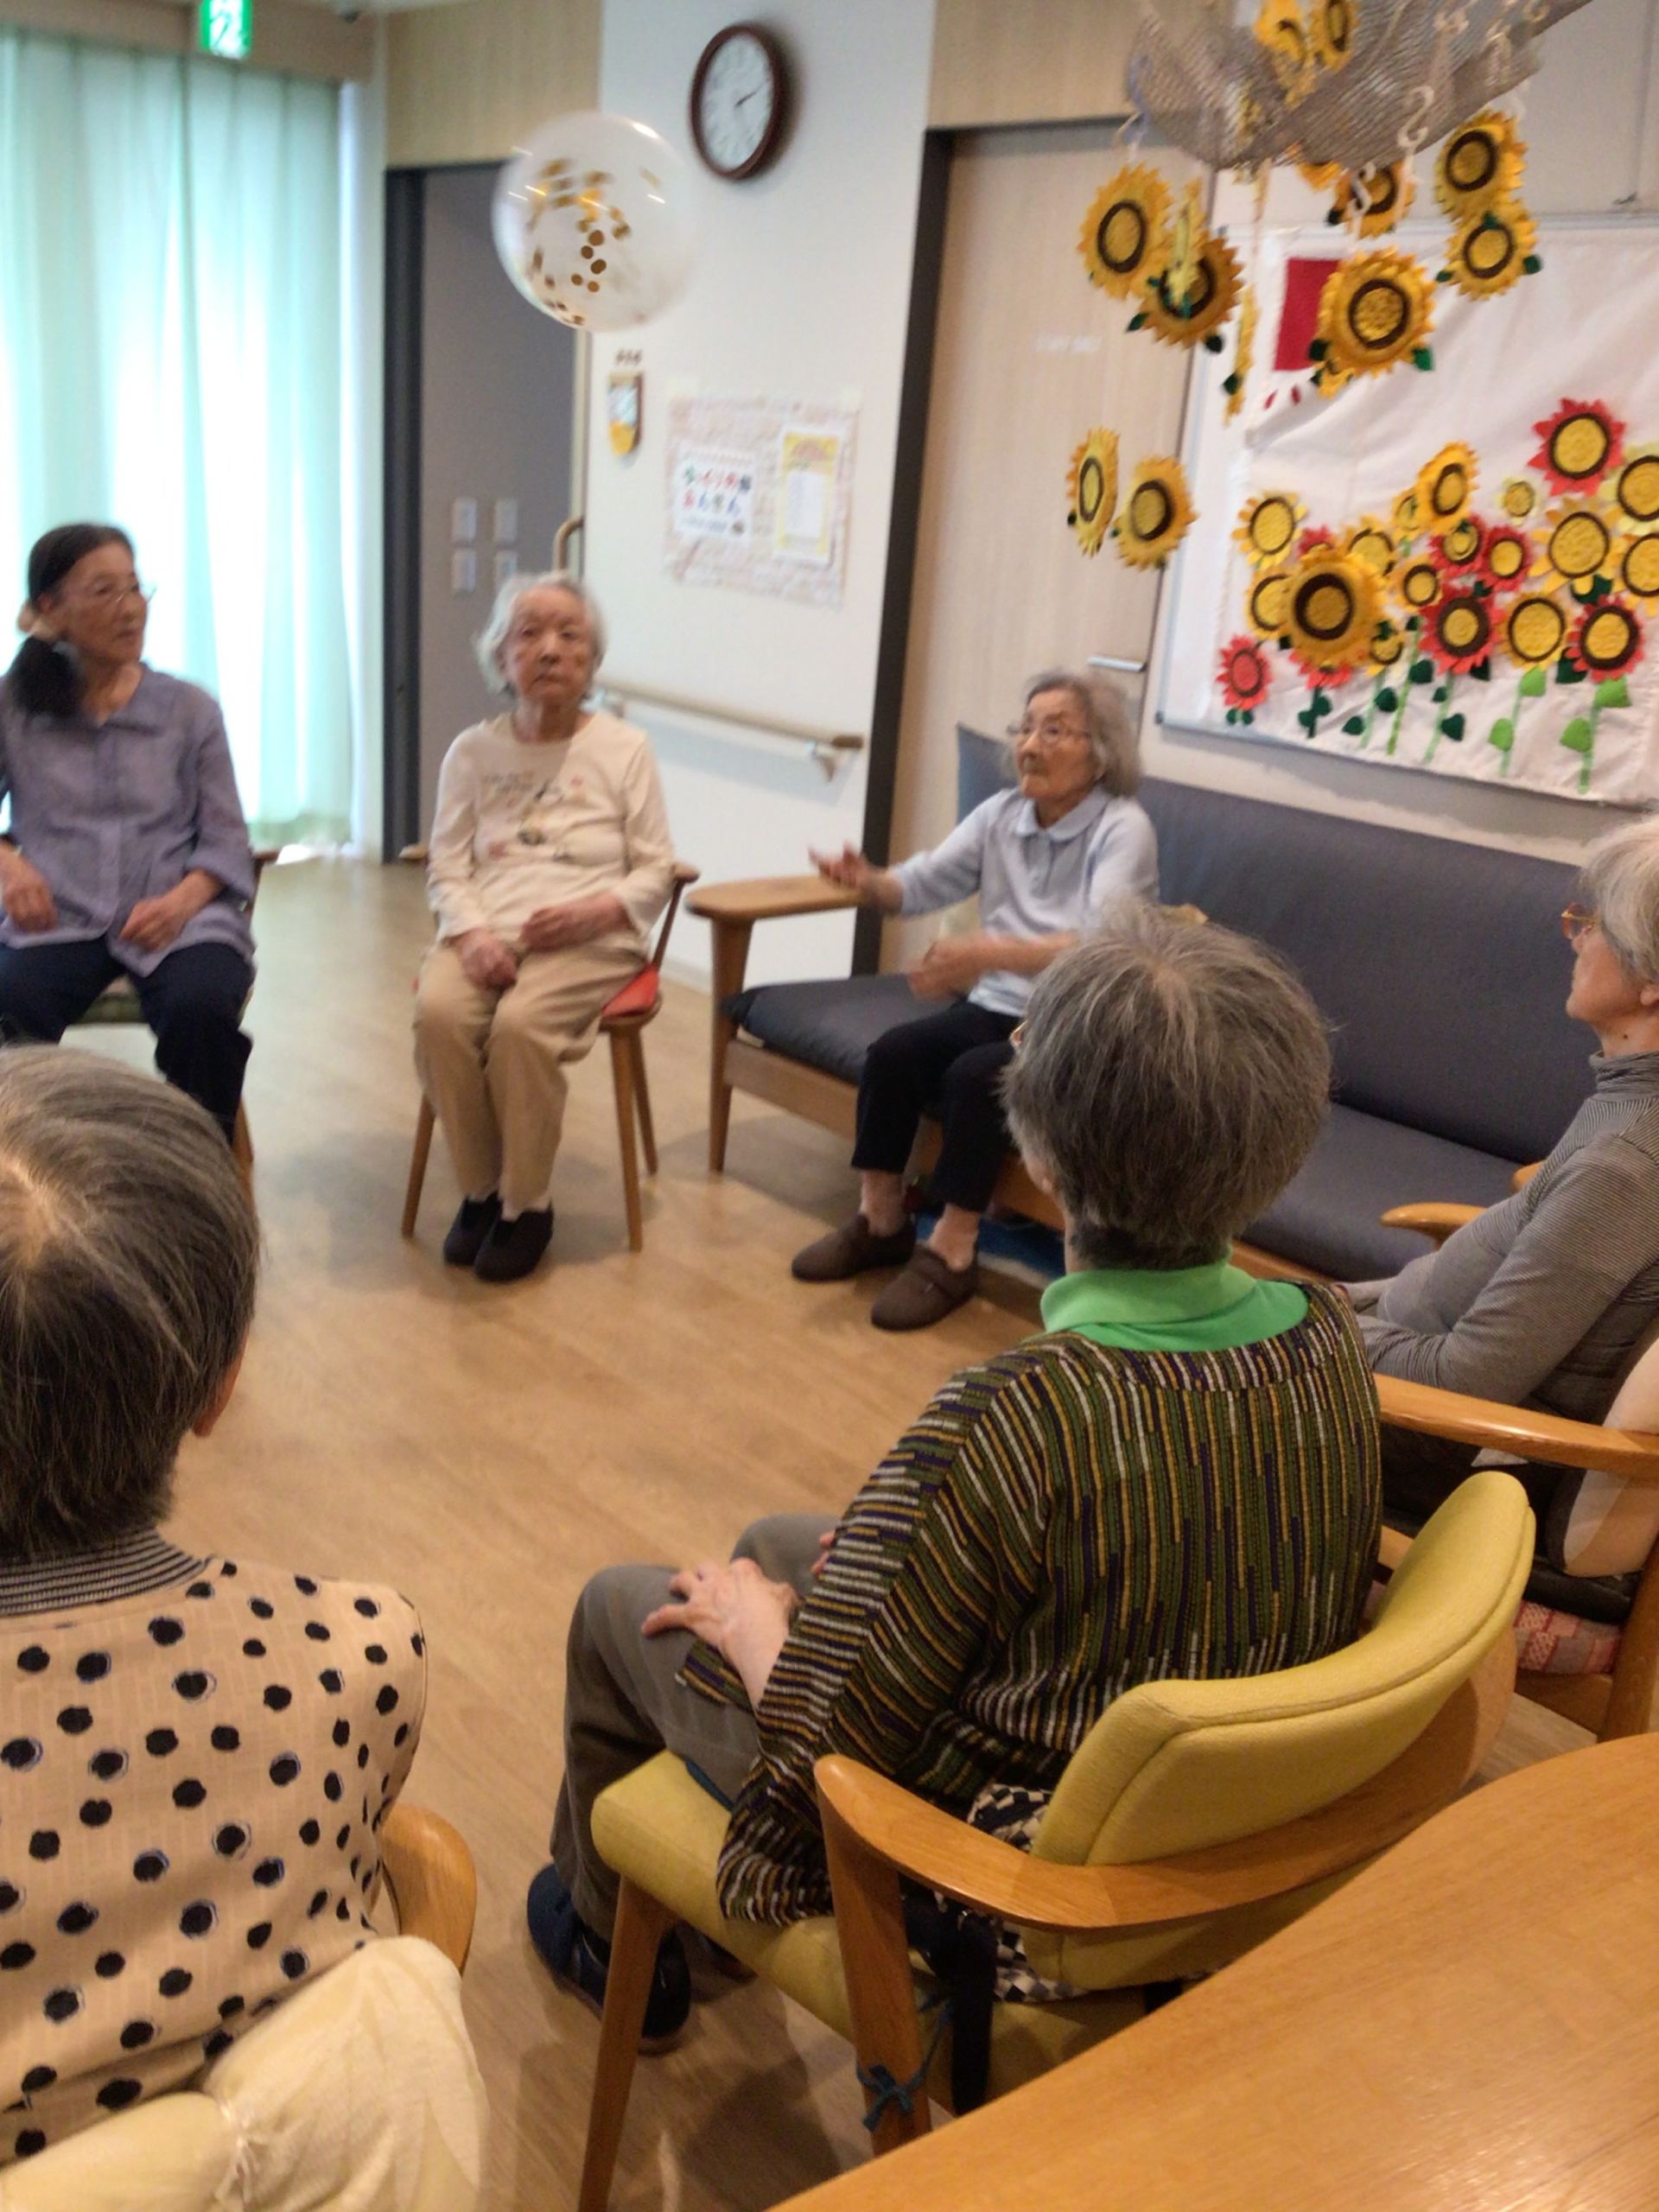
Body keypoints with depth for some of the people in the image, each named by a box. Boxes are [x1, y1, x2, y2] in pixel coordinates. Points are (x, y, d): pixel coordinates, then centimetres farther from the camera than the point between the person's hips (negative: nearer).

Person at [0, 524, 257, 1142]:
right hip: (58, 917, 0)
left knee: (201, 1009, -34)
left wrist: (184, 898, -12)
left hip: (179, 915, 0)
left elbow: (226, 838, 8)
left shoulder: (190, 709, 13)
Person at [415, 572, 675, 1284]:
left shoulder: (624, 749, 7)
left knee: (520, 1025, -33)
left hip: (589, 940, -2)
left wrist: (594, 911, -15)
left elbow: (655, 872, 4)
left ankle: (528, 1203, -11)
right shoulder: (473, 751, 12)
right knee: (438, 1013, -29)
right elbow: (448, 867, 7)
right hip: (488, 931, 3)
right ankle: (480, 1189, -8)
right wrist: (473, 933, -14)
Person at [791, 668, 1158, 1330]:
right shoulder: (1001, 814, 5)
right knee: (892, 1051, -18)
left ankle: (950, 1256, -16)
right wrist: (868, 881, -21)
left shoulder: (1123, 829, -14)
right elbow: (924, 883, 3)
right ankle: (880, 1222, -1)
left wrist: (986, 953, -42)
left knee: (976, 1076, -30)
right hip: (996, 1010, 6)